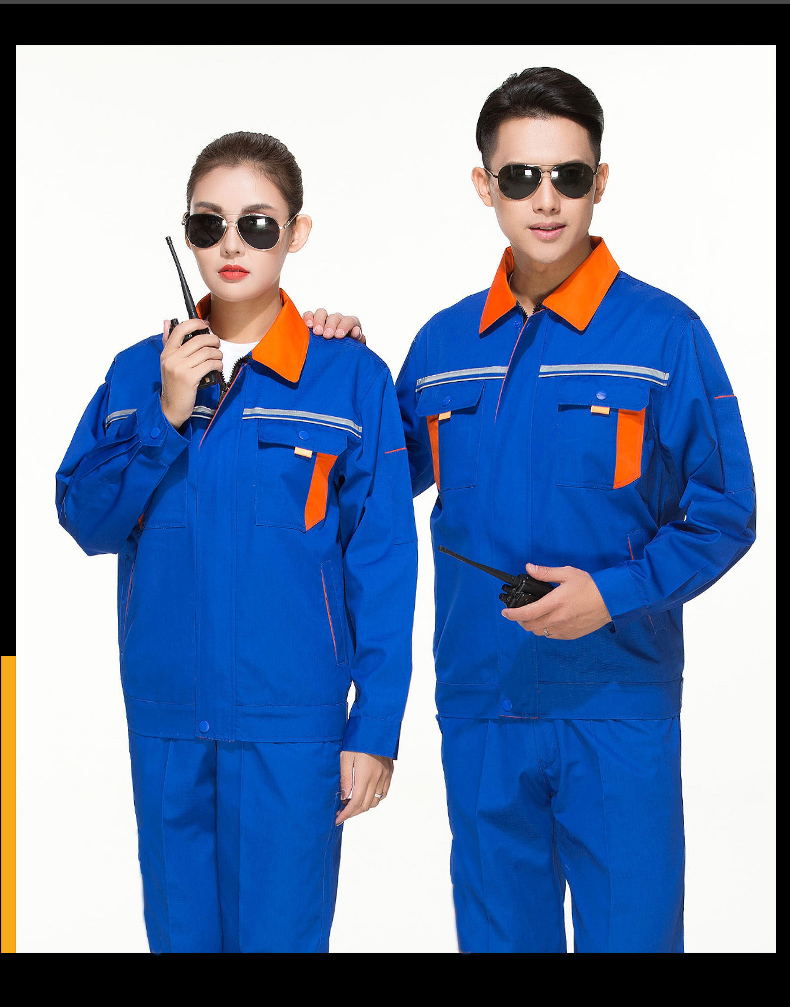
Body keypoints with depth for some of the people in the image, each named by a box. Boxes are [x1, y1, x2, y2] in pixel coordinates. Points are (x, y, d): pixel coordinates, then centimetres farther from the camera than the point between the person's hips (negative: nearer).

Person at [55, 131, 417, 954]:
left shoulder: (350, 379, -5)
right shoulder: (139, 374, 6)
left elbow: (382, 563, -5)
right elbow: (83, 519, 1)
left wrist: (375, 728, -7)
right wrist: (167, 418, -12)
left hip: (291, 724, -3)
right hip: (164, 719, 4)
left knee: (280, 935, 3)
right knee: (179, 935, 15)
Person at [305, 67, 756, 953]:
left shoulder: (663, 333, -6)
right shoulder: (443, 343, 7)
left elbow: (722, 515, -4)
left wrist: (614, 592, -18)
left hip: (617, 707, -4)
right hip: (479, 707, 4)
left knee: (629, 931, 2)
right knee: (498, 932, 15)